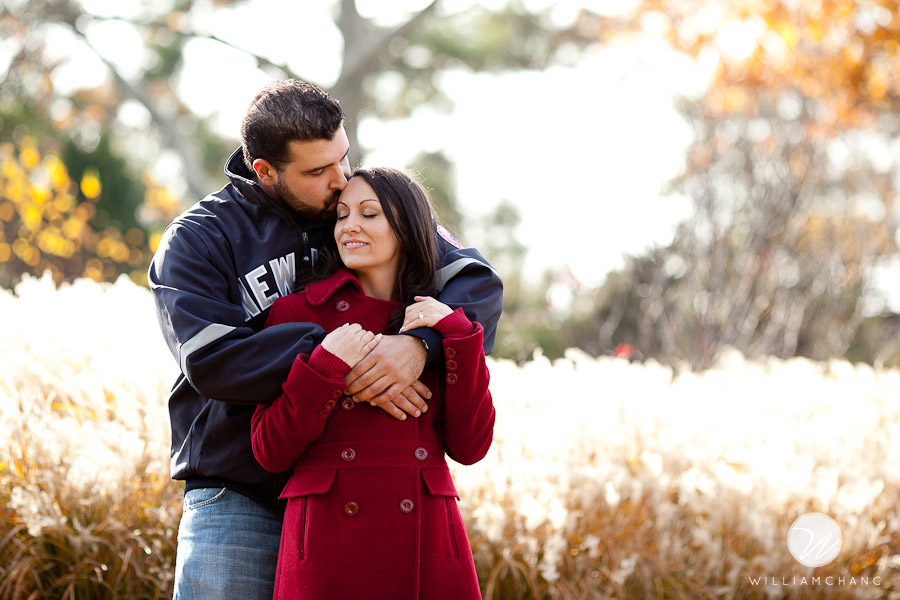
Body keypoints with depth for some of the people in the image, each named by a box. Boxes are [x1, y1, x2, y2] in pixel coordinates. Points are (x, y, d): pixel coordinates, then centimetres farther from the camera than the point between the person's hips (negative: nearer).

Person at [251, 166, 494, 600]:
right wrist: (325, 367, -11)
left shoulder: (439, 320, 11)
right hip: (329, 543, -2)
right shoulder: (295, 313, 4)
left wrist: (458, 337, -4)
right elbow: (271, 452, -1)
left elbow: (469, 446, 2)